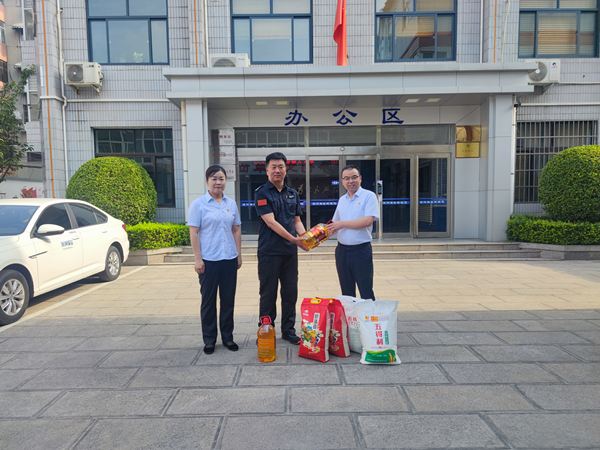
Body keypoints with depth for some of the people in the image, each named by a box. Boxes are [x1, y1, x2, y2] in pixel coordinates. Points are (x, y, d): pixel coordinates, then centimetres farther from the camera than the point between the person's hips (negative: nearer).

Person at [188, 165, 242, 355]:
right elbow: (194, 233, -6)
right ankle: (209, 339, 22)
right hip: (209, 260, -3)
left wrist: (239, 255, 9)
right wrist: (198, 259, -11)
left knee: (228, 299, 10)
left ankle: (228, 337, 25)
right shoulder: (198, 204, -3)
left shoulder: (231, 204, 9)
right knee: (208, 300, 7)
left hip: (229, 259, 4)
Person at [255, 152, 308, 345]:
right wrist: (293, 239, -21)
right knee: (268, 293, 4)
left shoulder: (293, 193, 13)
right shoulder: (262, 193, -6)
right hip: (269, 251, -5)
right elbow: (271, 222, -15)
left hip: (290, 251, 5)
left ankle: (288, 330, 25)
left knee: (290, 291, 10)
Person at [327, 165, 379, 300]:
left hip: (361, 250, -6)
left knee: (366, 293, -1)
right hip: (342, 250, 6)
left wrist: (342, 224, -14)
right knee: (347, 293, 13)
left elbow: (368, 220, -18)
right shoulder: (342, 200, 15)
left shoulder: (369, 196, -4)